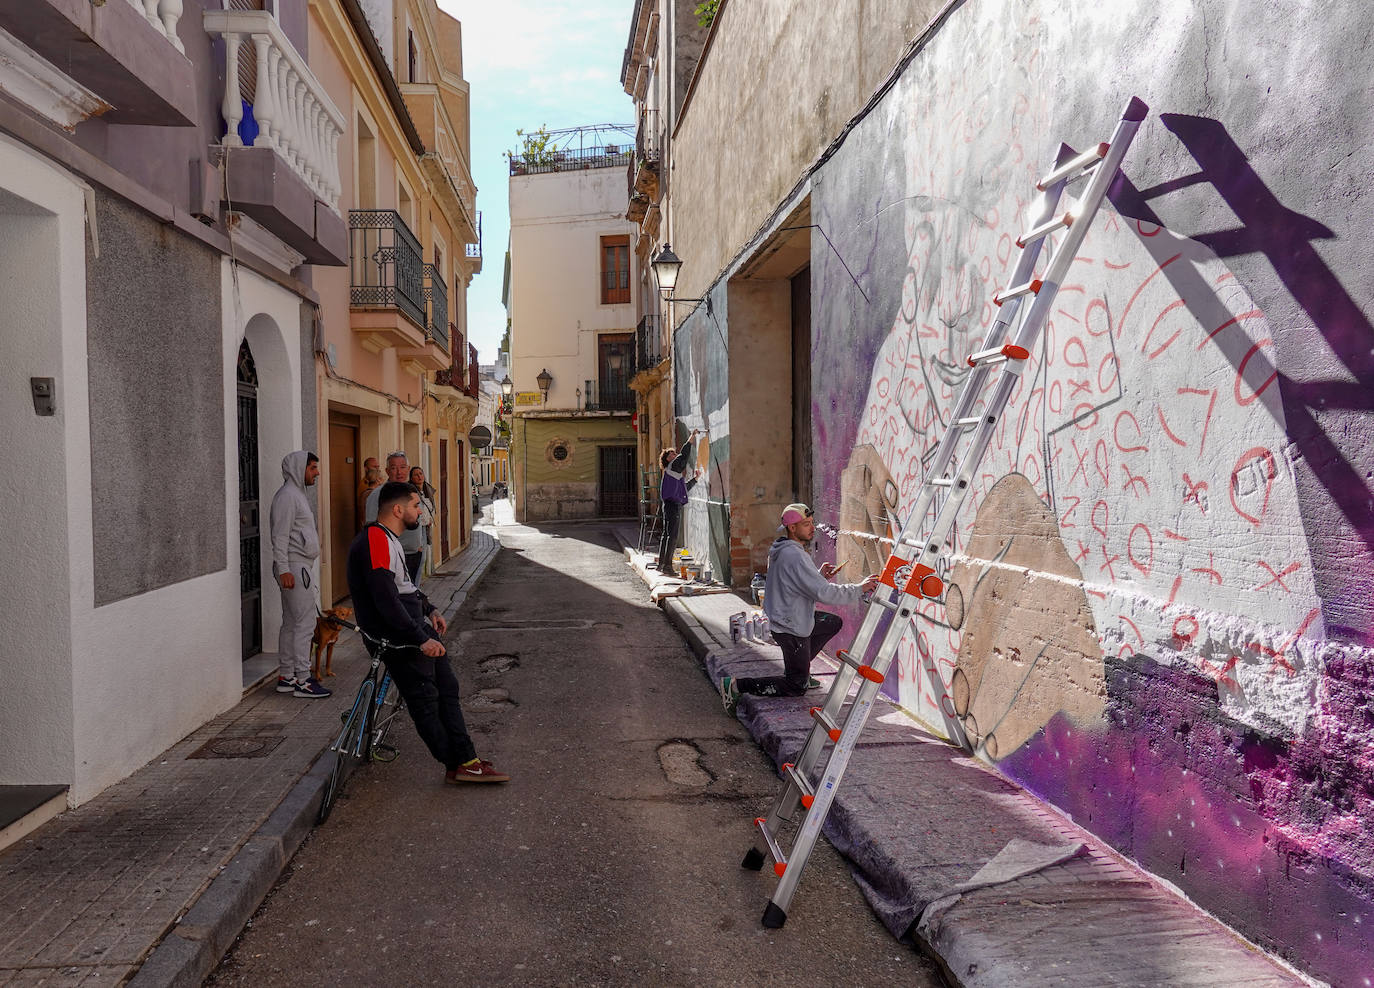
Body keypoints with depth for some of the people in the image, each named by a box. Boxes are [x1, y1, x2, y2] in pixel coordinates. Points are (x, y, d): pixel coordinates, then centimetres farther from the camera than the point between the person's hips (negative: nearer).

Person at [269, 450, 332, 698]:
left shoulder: (298, 494, 19)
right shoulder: (287, 496, -13)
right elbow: (280, 536, -19)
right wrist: (283, 569, -23)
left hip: (300, 567, 10)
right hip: (294, 568, -10)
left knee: (291, 624, 13)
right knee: (305, 623, -9)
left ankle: (286, 676, 19)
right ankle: (302, 681, -5)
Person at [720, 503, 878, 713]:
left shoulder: (783, 550, 5)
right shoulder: (794, 555, -27)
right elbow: (823, 593, -28)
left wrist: (820, 575, 3)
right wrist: (859, 589, -20)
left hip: (790, 616, 9)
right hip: (791, 628, -9)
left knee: (834, 622, 26)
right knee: (796, 687, 2)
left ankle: (799, 668, 24)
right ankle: (736, 685, -2)